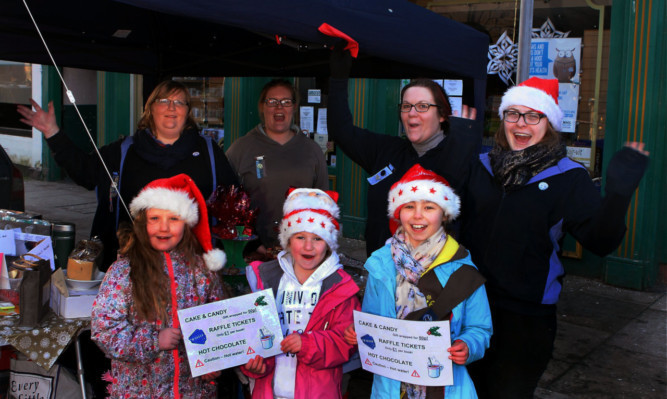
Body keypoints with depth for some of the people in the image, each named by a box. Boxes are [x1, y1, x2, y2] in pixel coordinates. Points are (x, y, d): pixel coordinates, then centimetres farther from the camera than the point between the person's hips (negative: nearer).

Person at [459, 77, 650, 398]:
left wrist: (618, 192, -31)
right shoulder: (482, 165, 2)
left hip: (527, 314, -3)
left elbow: (600, 241, -15)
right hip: (473, 302, 3)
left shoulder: (568, 177, -8)